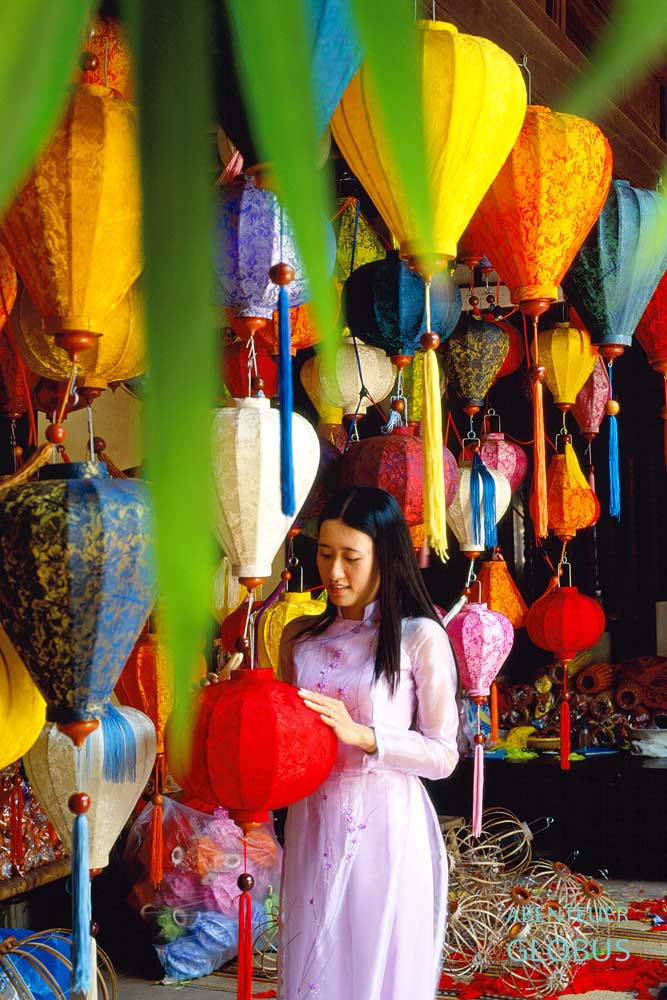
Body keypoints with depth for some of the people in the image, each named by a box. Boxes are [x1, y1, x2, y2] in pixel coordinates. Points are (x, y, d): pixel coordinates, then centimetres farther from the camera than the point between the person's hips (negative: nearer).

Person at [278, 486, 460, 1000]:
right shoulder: (300, 636, 7)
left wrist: (362, 734, -20)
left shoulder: (420, 637, -8)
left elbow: (443, 755, -9)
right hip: (313, 822, 4)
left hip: (386, 825, -4)